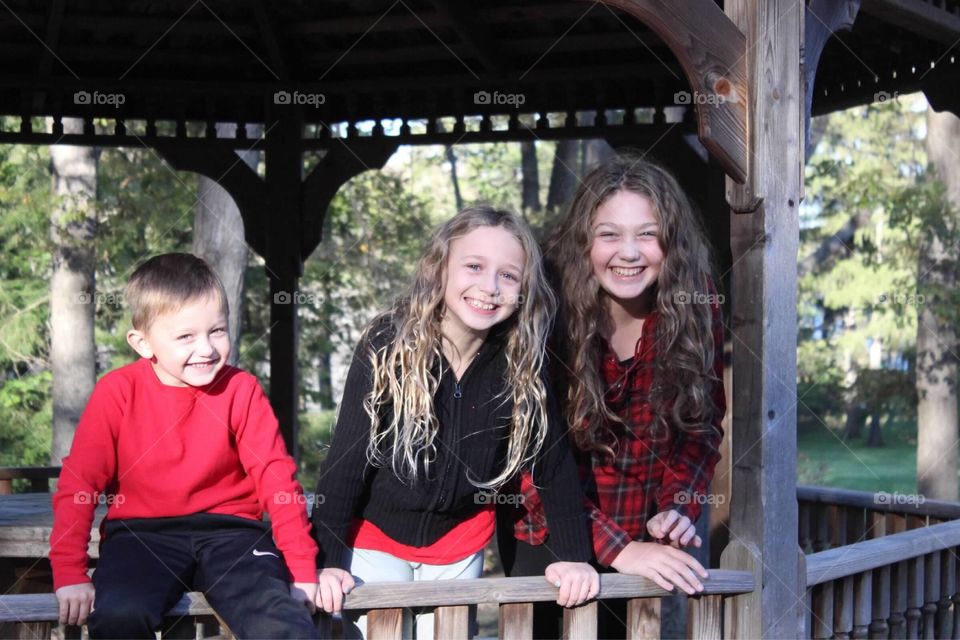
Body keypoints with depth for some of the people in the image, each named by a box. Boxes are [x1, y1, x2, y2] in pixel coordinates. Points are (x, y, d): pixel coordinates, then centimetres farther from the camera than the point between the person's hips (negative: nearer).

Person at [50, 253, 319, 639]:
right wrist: (70, 575, -7)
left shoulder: (241, 390, -2)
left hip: (229, 531, 0)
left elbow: (276, 476, -1)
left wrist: (302, 570, -4)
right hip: (142, 535, 0)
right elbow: (79, 482, -2)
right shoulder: (118, 392, -5)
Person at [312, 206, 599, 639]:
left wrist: (574, 556, -14)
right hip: (376, 533, -2)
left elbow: (555, 462, -7)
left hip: (460, 541, 3)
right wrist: (328, 560, -23)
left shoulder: (521, 364, -14)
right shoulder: (388, 346, -21)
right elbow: (346, 457, -19)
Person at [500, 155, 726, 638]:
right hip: (546, 535, -3)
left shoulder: (696, 308, -12)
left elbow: (701, 423, 1)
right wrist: (614, 547, -28)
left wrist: (677, 507, -15)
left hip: (644, 538, 3)